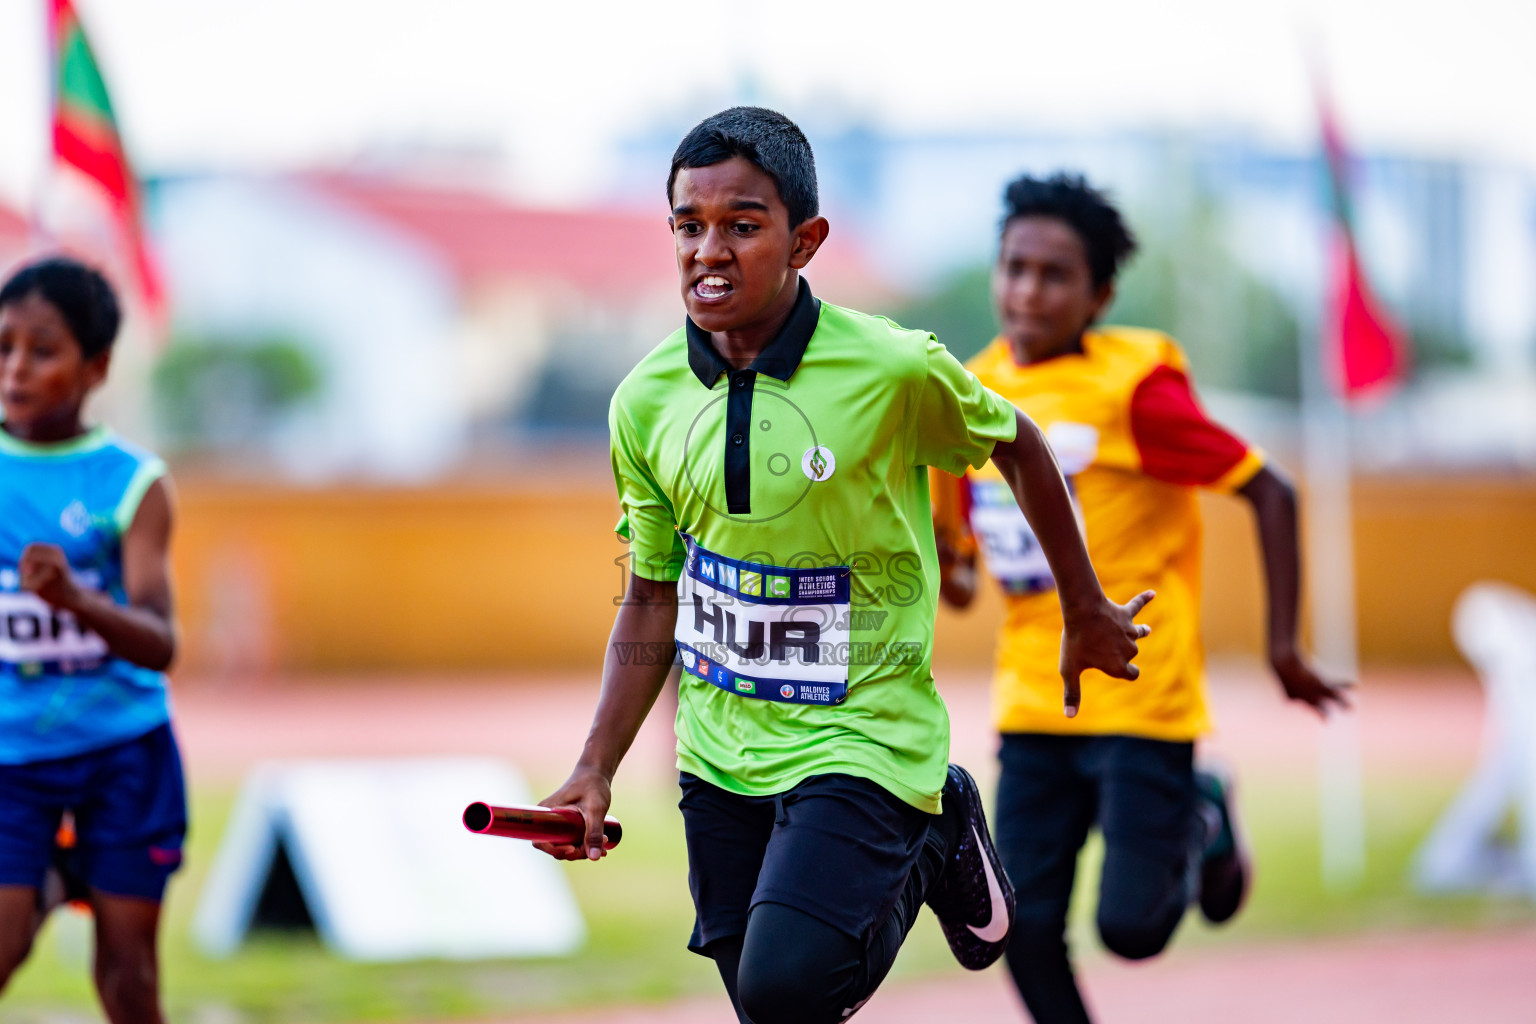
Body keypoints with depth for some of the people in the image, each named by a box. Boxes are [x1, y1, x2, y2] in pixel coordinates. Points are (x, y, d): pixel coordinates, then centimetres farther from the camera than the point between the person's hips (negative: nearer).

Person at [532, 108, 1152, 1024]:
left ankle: (931, 851, 8)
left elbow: (1017, 446, 3)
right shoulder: (647, 401, -4)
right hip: (719, 755, 5)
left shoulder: (895, 371, -16)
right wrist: (597, 769, 0)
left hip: (861, 736, -5)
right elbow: (655, 600, 7)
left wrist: (1087, 614, 13)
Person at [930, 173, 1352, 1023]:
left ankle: (1201, 821, 22)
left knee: (1130, 927, -10)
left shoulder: (1131, 389, -12)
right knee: (1027, 930, -4)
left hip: (1141, 697, -5)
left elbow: (1268, 493, -8)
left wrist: (1283, 646, -8)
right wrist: (941, 567, -1)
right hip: (1033, 703, 5)